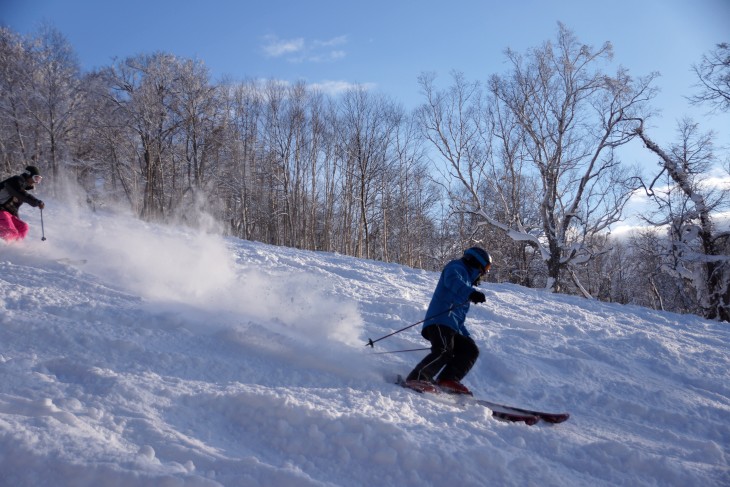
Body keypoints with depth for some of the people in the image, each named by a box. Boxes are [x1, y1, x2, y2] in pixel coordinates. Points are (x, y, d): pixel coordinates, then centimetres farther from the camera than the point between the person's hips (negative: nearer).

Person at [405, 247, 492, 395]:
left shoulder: (465, 279, 35)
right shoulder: (456, 267, 8)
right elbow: (453, 281, -21)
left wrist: (466, 336, 35)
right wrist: (471, 292, -38)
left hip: (451, 327, 10)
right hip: (440, 321, -10)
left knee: (470, 349, 3)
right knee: (444, 352, -25)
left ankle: (448, 379, -8)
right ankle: (415, 379, -20)